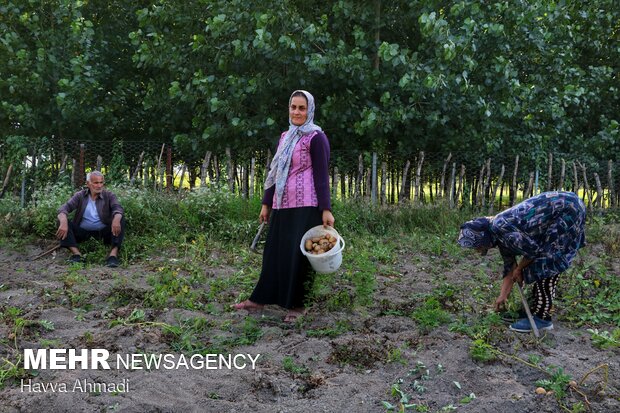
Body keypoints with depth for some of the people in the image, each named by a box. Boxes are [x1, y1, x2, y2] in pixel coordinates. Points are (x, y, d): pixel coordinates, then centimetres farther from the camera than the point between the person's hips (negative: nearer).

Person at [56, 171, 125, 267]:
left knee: (120, 219, -25)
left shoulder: (109, 196, 0)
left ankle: (113, 254, -39)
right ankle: (76, 253, -33)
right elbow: (64, 208, -11)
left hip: (103, 233, -1)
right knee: (61, 220, -19)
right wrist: (64, 222, -34)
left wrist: (116, 219, -44)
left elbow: (118, 208, -18)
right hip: (83, 232, 1)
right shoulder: (80, 196, 2)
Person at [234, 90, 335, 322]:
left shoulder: (316, 138, -5)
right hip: (282, 205, 7)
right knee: (274, 252, 11)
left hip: (305, 206, -7)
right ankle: (259, 300, 20)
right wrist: (266, 203, 16)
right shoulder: (285, 137, 16)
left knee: (297, 255, -1)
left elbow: (322, 175, -10)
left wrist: (326, 209, -15)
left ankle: (297, 305, 13)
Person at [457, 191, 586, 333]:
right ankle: (537, 307, 24)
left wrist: (519, 269, 0)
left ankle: (542, 317, -3)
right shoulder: (499, 235, 8)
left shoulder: (499, 227, -21)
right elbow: (510, 267, 17)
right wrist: (503, 297, 22)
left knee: (545, 263, -8)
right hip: (558, 213, 9)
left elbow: (532, 249, -17)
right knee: (545, 262, 14)